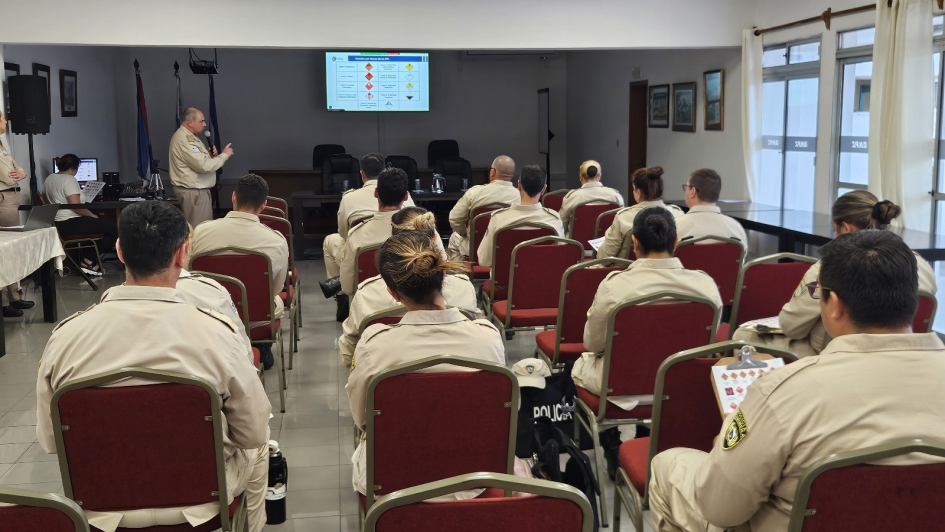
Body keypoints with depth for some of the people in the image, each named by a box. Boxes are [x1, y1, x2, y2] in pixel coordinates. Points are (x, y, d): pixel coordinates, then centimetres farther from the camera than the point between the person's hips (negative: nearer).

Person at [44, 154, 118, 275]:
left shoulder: (49, 178, 14)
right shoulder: (69, 180, -15)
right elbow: (76, 205, -23)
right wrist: (92, 215, -9)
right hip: (70, 224, -11)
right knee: (112, 229, -5)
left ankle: (87, 260, 15)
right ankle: (88, 261, -2)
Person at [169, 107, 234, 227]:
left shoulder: (189, 136, 15)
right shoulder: (184, 139, -19)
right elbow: (204, 165, -25)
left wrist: (209, 154, 5)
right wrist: (224, 155, -13)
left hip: (198, 188, 11)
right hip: (193, 191, -11)